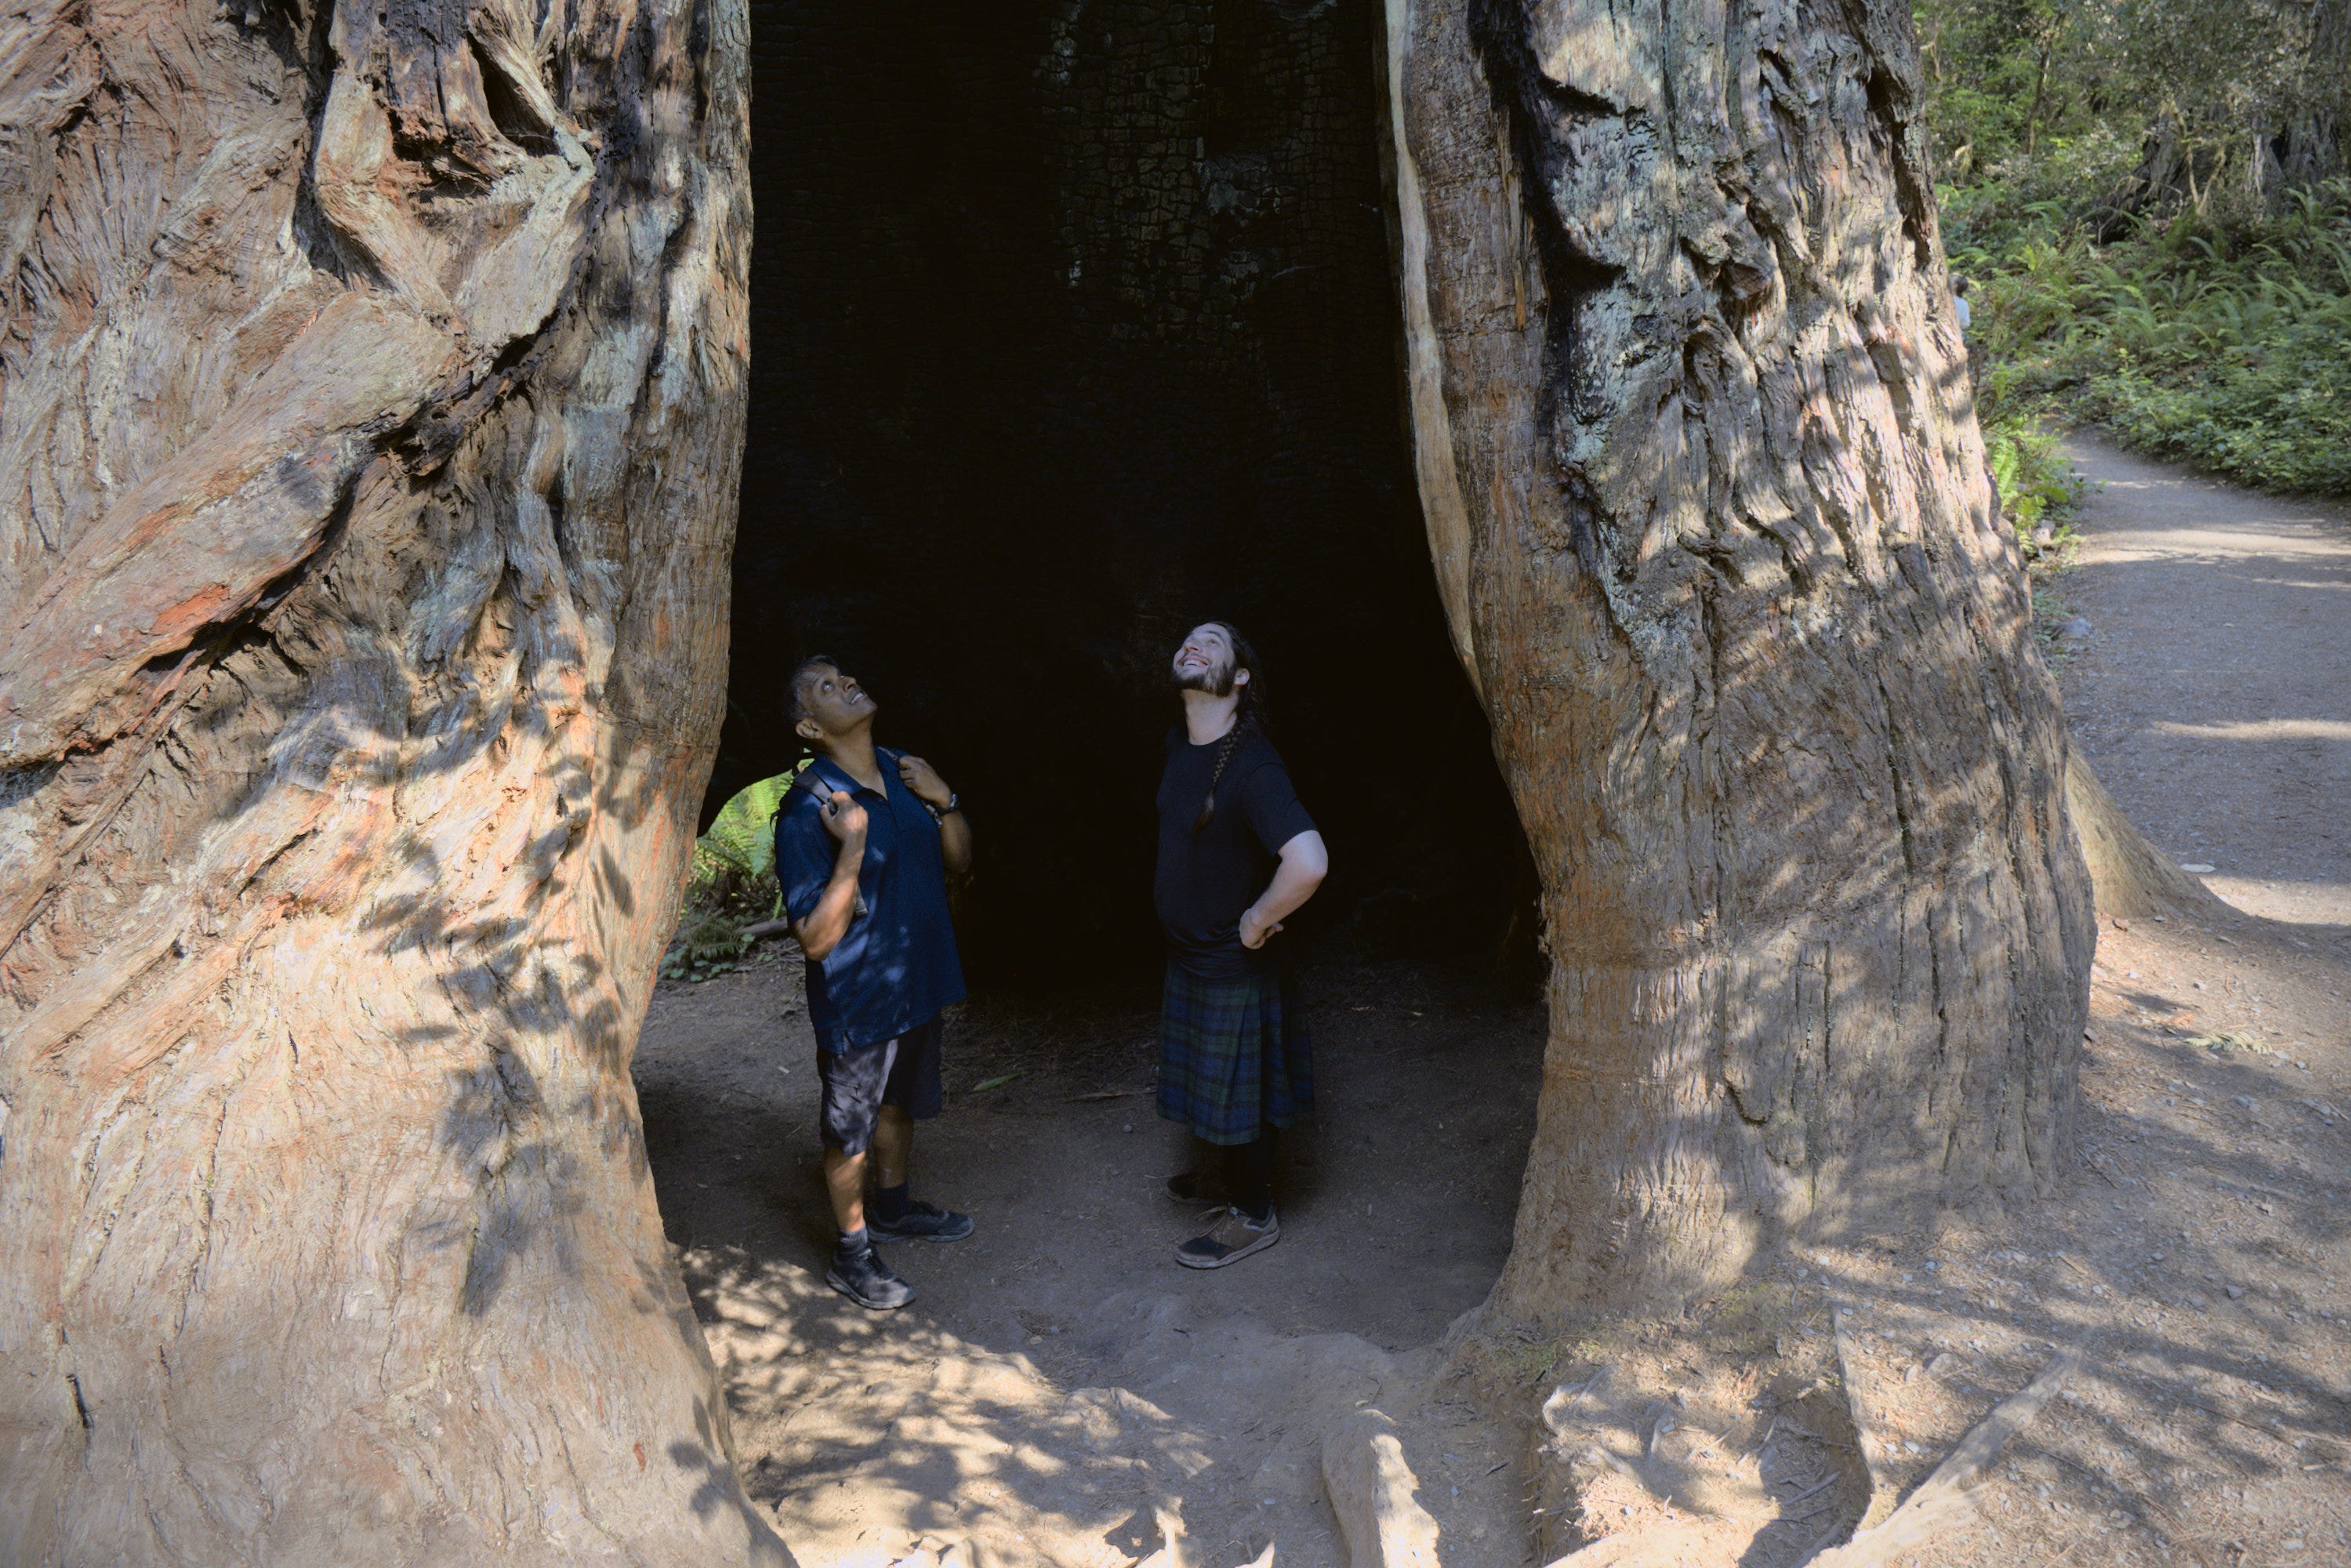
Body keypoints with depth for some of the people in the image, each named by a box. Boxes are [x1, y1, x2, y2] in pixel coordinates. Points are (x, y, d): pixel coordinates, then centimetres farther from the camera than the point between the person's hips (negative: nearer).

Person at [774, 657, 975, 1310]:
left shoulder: (903, 771, 0)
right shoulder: (807, 810, -23)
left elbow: (959, 863, 7)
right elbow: (816, 938, -25)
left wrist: (945, 803, -11)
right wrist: (853, 849, -33)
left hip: (919, 981, 7)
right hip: (858, 999, -7)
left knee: (899, 1104, 26)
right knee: (850, 1130, 10)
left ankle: (892, 1209, 48)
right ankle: (851, 1253, 29)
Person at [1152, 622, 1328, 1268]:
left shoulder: (1251, 766, -27)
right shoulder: (1180, 748, 1)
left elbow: (1308, 863, -39)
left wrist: (1256, 922, -25)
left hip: (1234, 966, -8)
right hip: (1187, 954, 8)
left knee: (1236, 1092, 7)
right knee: (1207, 1085, 24)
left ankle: (1253, 1215, 25)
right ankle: (1223, 1172, 46)